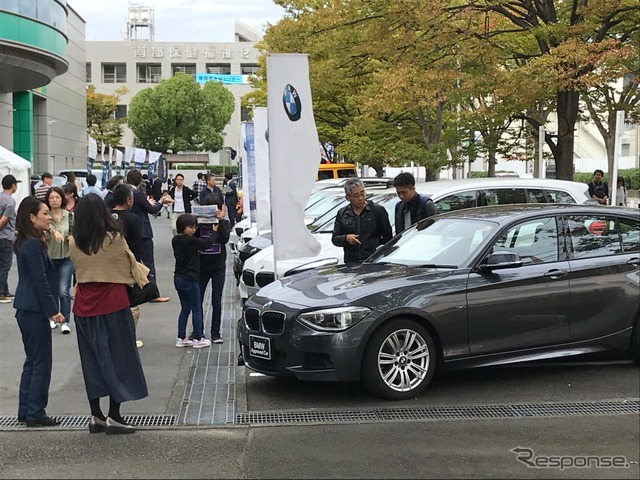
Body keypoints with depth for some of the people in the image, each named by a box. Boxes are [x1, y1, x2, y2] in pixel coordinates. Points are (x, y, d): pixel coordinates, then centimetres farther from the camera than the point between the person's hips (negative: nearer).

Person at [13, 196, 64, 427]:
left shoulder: (26, 243, 13)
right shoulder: (33, 245, -17)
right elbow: (40, 281, -20)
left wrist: (50, 308, 17)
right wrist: (53, 310, -17)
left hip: (26, 309, 10)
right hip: (34, 310, -10)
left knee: (32, 361, 15)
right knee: (42, 362, -2)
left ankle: (25, 411, 20)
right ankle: (35, 413, 3)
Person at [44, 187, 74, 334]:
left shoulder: (70, 215, 1)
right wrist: (53, 230, -42)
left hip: (66, 258, 0)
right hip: (48, 257, 0)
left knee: (64, 291, -8)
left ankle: (65, 321, -2)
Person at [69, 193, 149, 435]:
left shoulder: (74, 243, -2)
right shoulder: (114, 239, -12)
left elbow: (79, 269, 8)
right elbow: (131, 266, 1)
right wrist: (141, 271, 22)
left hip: (85, 308, 4)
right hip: (113, 306, -4)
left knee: (92, 360, 12)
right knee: (117, 359, 5)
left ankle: (96, 416, 15)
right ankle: (114, 417, 5)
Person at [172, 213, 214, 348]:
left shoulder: (175, 240, 5)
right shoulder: (191, 240, -18)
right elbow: (206, 244, -8)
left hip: (178, 278, 8)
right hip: (189, 279, -8)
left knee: (185, 309, 15)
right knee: (196, 309, 3)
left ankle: (181, 338, 16)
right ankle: (197, 339, 7)